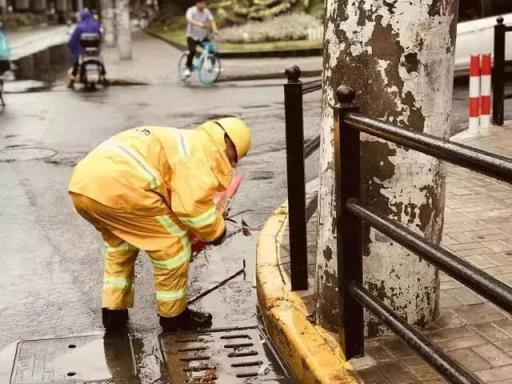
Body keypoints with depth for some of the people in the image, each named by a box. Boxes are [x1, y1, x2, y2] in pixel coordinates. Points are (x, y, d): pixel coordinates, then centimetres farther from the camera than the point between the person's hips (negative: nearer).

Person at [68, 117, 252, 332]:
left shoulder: (179, 141, 35)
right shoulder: (200, 149, 4)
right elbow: (194, 204, -6)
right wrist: (216, 231, 12)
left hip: (83, 183, 10)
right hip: (117, 188, -10)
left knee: (119, 244, 33)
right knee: (173, 245, 7)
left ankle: (113, 312, 34)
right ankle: (174, 315, 22)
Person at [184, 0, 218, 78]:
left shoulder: (206, 11, -2)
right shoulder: (191, 10, -14)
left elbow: (211, 20, -12)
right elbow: (189, 19, -33)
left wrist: (214, 29, -32)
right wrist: (199, 24, -49)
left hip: (203, 36, 4)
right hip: (192, 36, -4)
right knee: (192, 51, -25)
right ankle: (188, 68, -9)